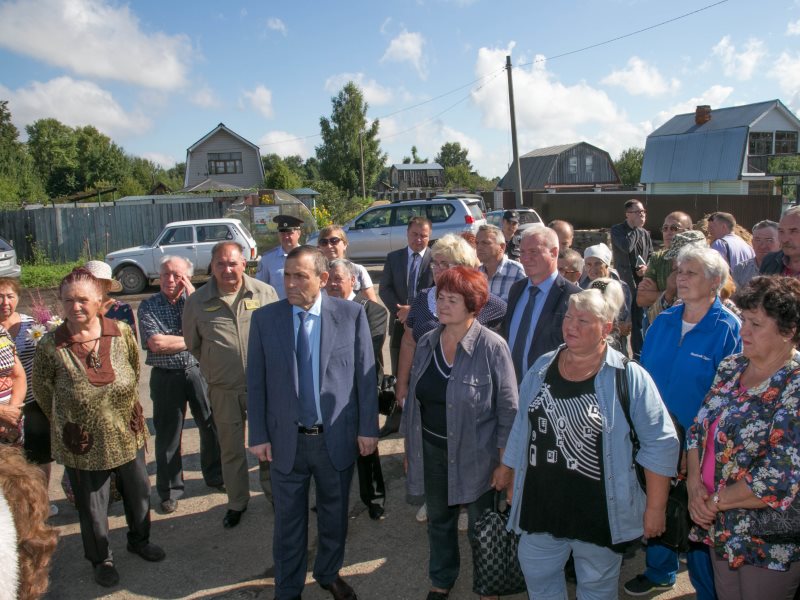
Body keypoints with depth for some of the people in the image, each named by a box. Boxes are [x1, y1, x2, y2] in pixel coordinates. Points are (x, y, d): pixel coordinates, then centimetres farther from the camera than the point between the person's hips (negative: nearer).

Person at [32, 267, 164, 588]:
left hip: (127, 434, 3)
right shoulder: (50, 345, -17)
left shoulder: (122, 332, -12)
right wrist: (67, 420, 8)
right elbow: (42, 391, 0)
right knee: (91, 506, 15)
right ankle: (101, 559, 41)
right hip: (82, 444, -2)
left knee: (138, 493, 20)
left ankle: (139, 540, 48)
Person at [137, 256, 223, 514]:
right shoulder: (148, 306, -1)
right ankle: (169, 491, 26)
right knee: (167, 435, 10)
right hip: (166, 377, -1)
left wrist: (193, 296, -12)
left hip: (198, 371, 1)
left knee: (212, 427, 10)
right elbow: (156, 343, -14)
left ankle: (215, 476, 32)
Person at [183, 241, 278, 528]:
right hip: (224, 390, 1)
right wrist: (212, 371, 9)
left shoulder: (265, 293, -6)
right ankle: (237, 502, 35)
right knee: (231, 450, 15)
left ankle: (272, 491, 40)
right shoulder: (197, 301, -4)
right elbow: (192, 345, 9)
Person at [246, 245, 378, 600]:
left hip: (337, 437, 0)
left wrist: (367, 428, -3)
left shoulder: (351, 314, -8)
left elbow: (365, 374, -3)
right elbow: (256, 382, -1)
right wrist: (259, 435, -2)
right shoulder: (264, 318, -5)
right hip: (286, 439, 0)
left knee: (334, 514, 20)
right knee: (288, 520, 14)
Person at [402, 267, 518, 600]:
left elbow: (508, 410, -13)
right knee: (439, 521, 21)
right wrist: (410, 446, 11)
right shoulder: (427, 342, -1)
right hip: (431, 450, 5)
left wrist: (505, 464, -11)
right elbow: (415, 399, 8)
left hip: (475, 454, -4)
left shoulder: (492, 347, -17)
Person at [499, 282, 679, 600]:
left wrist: (655, 508, -8)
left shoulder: (628, 377, -13)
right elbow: (521, 430, 10)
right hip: (540, 506, 4)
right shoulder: (542, 367, 2)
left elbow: (661, 443, -10)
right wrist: (514, 485, 13)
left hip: (598, 513, -4)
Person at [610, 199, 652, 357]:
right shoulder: (617, 230, -6)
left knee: (638, 321, 12)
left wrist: (647, 267, -3)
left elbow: (651, 255, 18)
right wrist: (637, 228, -13)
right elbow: (626, 246, -24)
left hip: (640, 283, 5)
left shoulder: (645, 233, 11)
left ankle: (638, 355, 23)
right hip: (623, 282, -5)